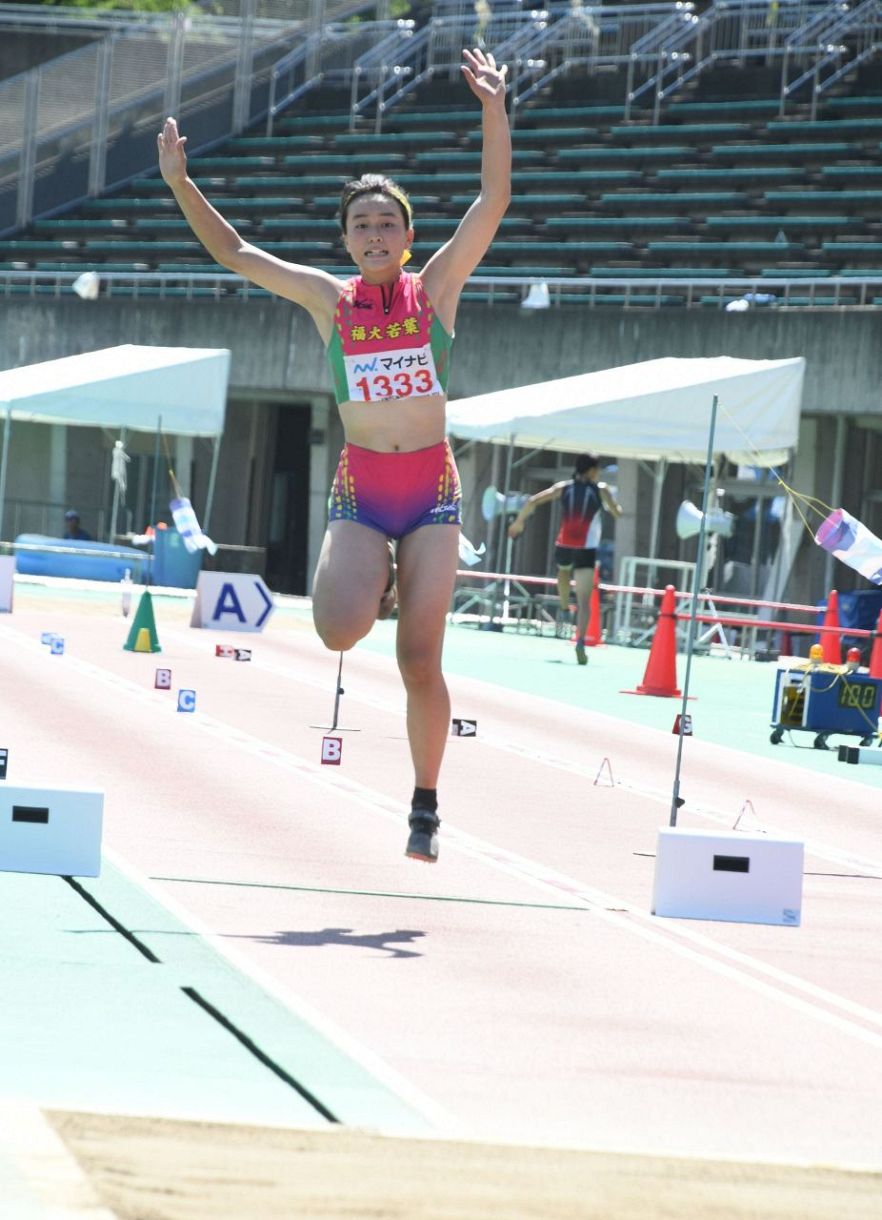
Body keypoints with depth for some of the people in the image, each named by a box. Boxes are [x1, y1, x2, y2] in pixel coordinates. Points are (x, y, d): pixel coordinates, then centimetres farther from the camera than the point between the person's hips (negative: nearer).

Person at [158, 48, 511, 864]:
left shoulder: (436, 287, 1)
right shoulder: (329, 300, 4)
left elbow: (494, 201, -8)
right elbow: (233, 253, 3)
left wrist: (495, 114, -19)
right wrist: (181, 184, -8)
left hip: (431, 489, -1)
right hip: (359, 490, 1)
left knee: (421, 660, -4)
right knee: (340, 630, -22)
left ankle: (426, 805, 12)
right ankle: (369, 580, 16)